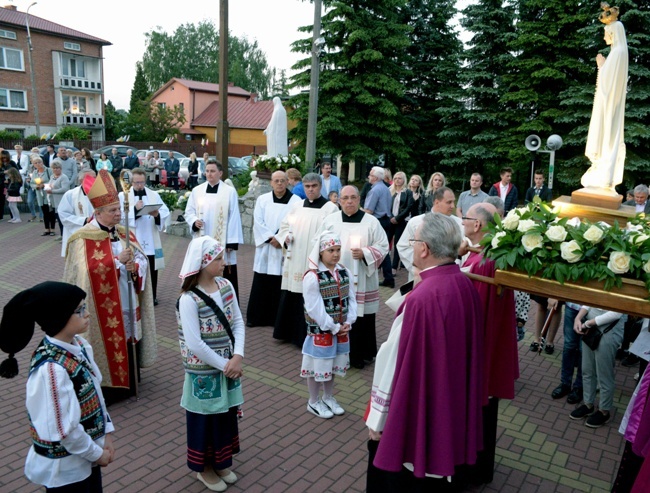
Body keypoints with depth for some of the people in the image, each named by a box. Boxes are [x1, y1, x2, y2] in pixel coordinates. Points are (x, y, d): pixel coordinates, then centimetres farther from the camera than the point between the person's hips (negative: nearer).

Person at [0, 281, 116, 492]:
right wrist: (97, 453, -11)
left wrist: (106, 434, 3)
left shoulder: (78, 344, -7)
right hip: (65, 466, -7)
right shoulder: (51, 369, -32)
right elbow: (64, 430, -25)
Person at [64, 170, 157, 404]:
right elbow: (89, 272, -20)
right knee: (107, 346, 1)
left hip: (127, 304, 6)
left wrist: (134, 267, -14)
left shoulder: (125, 233, 7)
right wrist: (117, 261, -20)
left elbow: (142, 261, 8)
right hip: (103, 308, -6)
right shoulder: (83, 239, -12)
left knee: (126, 342, 14)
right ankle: (105, 390, 16)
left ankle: (128, 384, 29)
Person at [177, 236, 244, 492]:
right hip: (204, 372, -6)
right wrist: (223, 365, -15)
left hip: (229, 366, 6)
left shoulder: (226, 286, -3)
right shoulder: (189, 299, -22)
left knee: (226, 415, 20)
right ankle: (204, 467, 37)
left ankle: (221, 462, 42)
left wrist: (237, 357, -12)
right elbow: (194, 344, -23)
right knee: (205, 419, 13)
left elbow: (238, 323, 0)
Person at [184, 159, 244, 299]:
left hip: (222, 243, -3)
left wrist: (232, 242, -9)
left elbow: (234, 218, -5)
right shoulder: (197, 191, 7)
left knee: (226, 279, 0)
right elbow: (188, 212, 13)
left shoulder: (230, 191, -3)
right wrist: (194, 221, -11)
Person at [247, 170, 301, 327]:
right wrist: (271, 238, -12)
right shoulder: (262, 199, 7)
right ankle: (256, 317, 15)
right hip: (265, 248, 2)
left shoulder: (296, 201, 2)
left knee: (281, 285, 1)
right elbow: (258, 222, -1)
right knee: (261, 285, 4)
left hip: (286, 249, -1)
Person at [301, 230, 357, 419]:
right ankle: (314, 402, 27)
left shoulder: (345, 273, 2)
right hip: (320, 331, -6)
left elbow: (351, 299, 4)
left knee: (333, 364, 20)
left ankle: (328, 397, 40)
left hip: (342, 330, 6)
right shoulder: (312, 277, -19)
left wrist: (348, 322, -8)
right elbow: (315, 308, -21)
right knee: (318, 366, 7)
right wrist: (333, 327, -17)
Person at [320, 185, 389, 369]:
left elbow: (383, 247, -1)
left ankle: (360, 354, 18)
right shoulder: (330, 220, 6)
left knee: (361, 318, 2)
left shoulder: (371, 222, 0)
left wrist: (364, 253, -16)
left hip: (362, 281, -1)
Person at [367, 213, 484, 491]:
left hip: (417, 414, -7)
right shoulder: (465, 284, -4)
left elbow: (404, 365, -23)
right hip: (453, 409, 8)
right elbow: (468, 349, 6)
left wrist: (379, 418, -13)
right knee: (435, 469, 26)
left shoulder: (423, 298, -29)